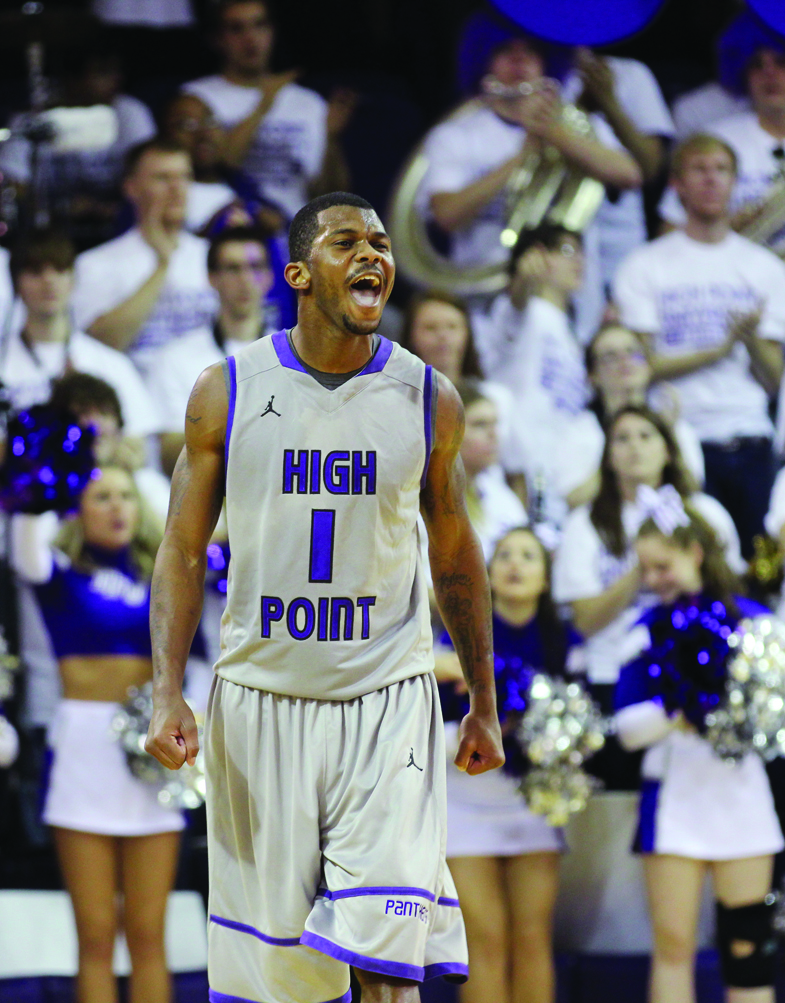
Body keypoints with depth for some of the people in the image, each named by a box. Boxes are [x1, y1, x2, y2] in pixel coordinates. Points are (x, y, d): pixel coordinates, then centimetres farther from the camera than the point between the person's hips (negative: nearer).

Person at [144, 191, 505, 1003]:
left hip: (388, 700, 0)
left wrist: (484, 706, 16)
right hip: (260, 694, 0)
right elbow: (183, 552, 3)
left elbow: (455, 559, 13)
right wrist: (167, 694, -9)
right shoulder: (227, 392, 0)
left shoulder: (428, 399, 2)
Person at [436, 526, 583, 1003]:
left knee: (533, 940, -4)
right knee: (486, 941, -8)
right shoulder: (460, 639, -2)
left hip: (533, 800, 2)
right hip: (467, 799, -2)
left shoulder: (563, 642, 4)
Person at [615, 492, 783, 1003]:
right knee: (673, 944, -1)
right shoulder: (649, 629, 6)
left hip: (740, 787, -1)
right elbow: (628, 725, -2)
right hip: (676, 789, 1)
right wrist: (678, 714, -20)